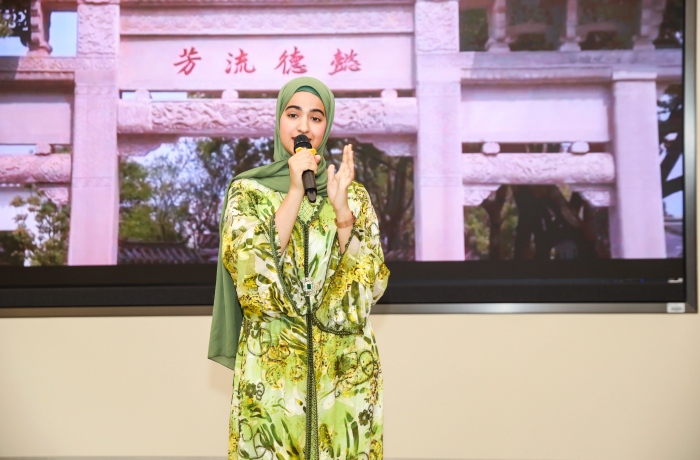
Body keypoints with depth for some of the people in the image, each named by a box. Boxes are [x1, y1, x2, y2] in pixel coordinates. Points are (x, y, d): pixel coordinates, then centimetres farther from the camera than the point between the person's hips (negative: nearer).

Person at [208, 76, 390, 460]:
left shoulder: (354, 196, 5)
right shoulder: (248, 191, 3)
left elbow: (372, 286, -5)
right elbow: (251, 272, -13)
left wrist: (342, 210, -17)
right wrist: (295, 192, -15)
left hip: (345, 371, 1)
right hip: (272, 369, -1)